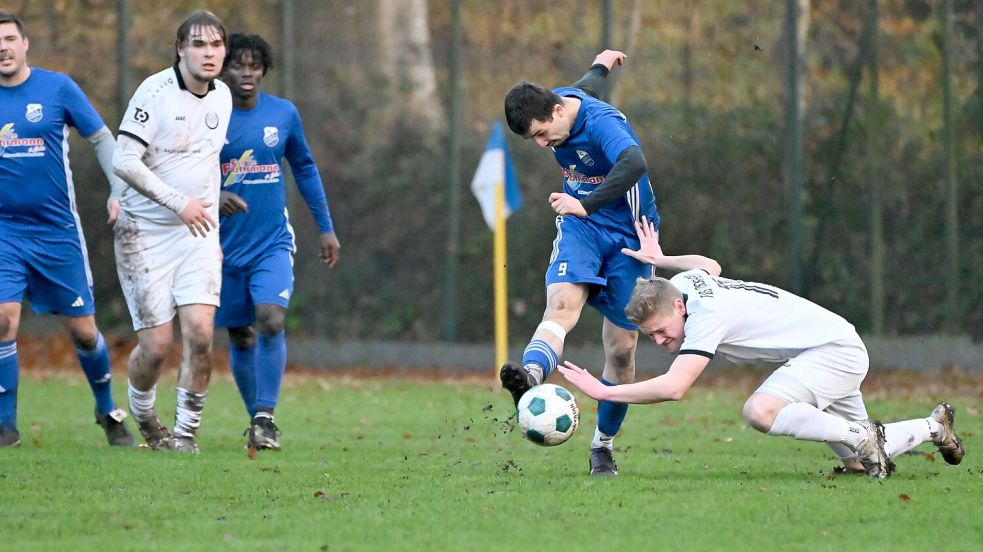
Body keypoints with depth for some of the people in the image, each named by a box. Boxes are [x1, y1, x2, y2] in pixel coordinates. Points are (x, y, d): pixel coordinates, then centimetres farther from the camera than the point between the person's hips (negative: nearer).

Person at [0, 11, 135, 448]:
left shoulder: (57, 88, -3)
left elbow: (101, 138, 3)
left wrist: (121, 190, -7)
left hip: (58, 231, -1)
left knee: (83, 331, 5)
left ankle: (108, 412, 27)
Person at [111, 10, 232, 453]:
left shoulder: (222, 96, 8)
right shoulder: (155, 92, -14)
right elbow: (124, 161, -18)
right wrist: (178, 203, -21)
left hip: (197, 232, 5)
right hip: (146, 232, -5)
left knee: (199, 333, -13)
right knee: (156, 345, -5)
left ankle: (186, 432, -1)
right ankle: (143, 417, 24)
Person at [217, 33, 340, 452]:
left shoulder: (284, 114, 2)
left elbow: (305, 168, 16)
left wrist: (326, 228, 16)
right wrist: (213, 200, -24)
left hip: (273, 242, 0)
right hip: (226, 245, 0)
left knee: (271, 321, -20)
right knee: (241, 339, 6)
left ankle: (265, 418, -15)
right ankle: (256, 420, 22)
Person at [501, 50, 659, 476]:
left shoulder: (602, 123, -26)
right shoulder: (560, 99, -3)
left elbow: (633, 164, -47)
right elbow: (585, 89, 22)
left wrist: (587, 205, -55)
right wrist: (601, 65, 45)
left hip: (627, 237, -4)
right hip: (579, 231, 4)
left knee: (621, 349, 0)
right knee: (561, 305, -27)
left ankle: (603, 445, 18)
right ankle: (531, 375, -58)